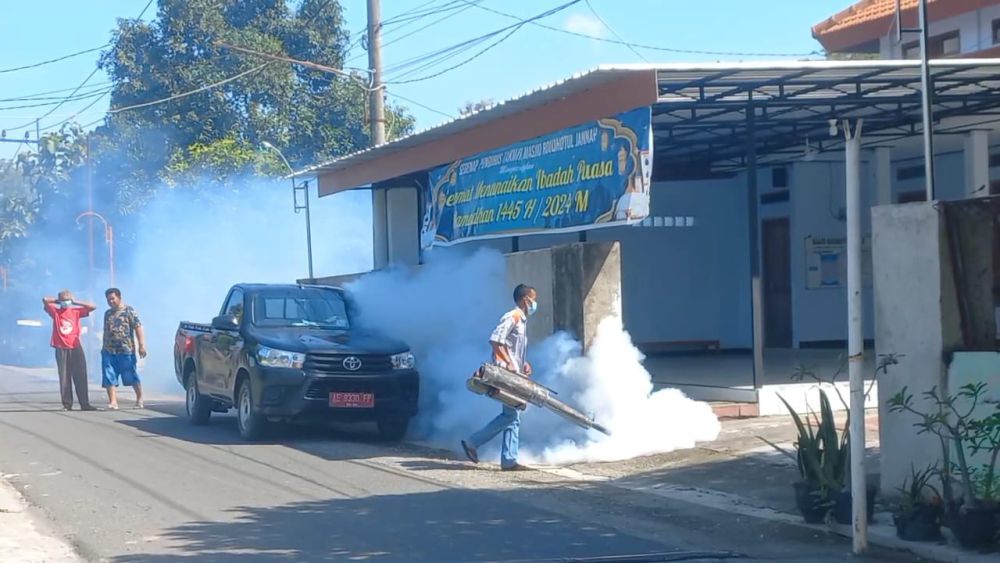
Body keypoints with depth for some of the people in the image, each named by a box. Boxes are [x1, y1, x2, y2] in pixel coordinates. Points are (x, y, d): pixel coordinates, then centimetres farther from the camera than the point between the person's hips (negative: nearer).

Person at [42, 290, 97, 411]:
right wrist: (57, 301, 8)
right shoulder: (55, 311, 5)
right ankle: (67, 404, 6)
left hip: (75, 348, 0)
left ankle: (85, 404, 1)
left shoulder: (76, 311, 7)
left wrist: (76, 302, 5)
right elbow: (45, 300, -6)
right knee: (64, 378, 2)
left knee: (80, 376, -1)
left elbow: (93, 307, 3)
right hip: (61, 349, 0)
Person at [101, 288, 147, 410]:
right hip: (109, 351, 5)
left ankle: (139, 399, 18)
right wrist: (104, 347, 21)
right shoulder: (108, 313, 17)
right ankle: (113, 402, -5)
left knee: (132, 376, 3)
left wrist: (142, 345, -15)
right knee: (109, 378, -5)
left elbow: (138, 328, -7)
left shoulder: (129, 310, -2)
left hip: (126, 350, -5)